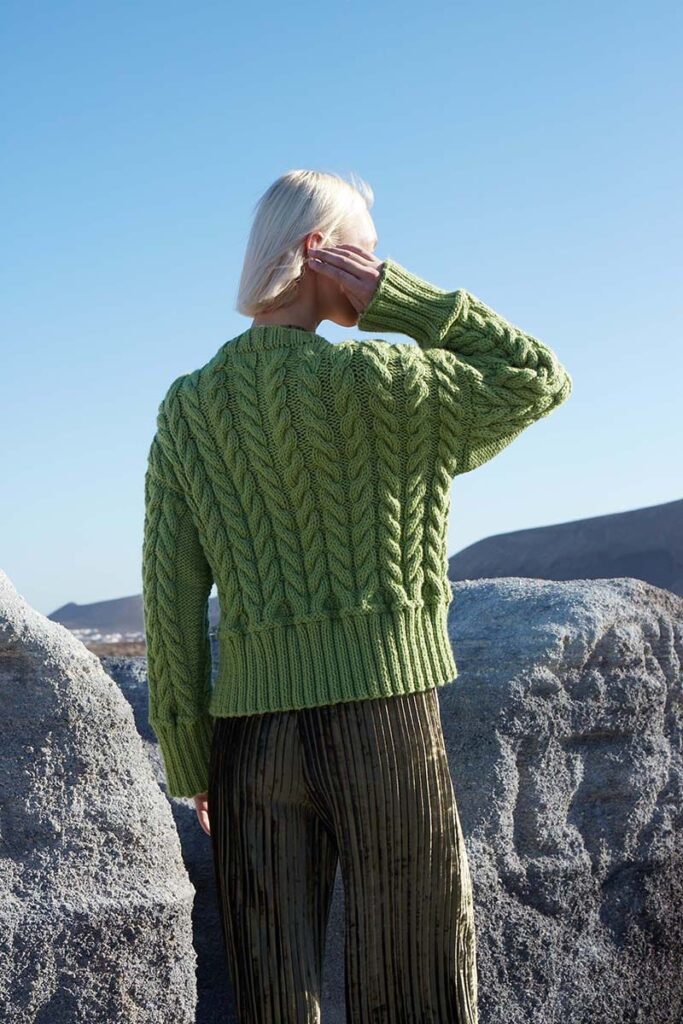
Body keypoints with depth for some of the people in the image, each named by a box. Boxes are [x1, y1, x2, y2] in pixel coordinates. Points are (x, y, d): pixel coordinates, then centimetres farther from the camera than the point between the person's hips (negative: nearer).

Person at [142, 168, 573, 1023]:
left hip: (253, 729, 4)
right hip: (386, 721, -4)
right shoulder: (379, 381, -8)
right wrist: (399, 299, 0)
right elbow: (541, 379, 6)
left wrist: (191, 767, 10)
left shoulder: (186, 410, 5)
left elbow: (171, 602, 4)